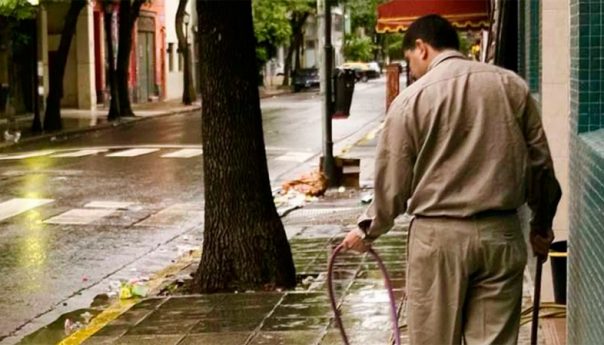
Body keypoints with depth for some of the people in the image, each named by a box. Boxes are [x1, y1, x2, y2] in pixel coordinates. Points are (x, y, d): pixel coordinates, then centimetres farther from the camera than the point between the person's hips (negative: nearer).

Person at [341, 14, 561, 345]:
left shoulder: (411, 99, -4)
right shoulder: (512, 85, 5)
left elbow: (392, 183, -1)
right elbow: (540, 164, 9)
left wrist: (368, 229, 16)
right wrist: (541, 226, 22)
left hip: (438, 236, -3)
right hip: (501, 234, 3)